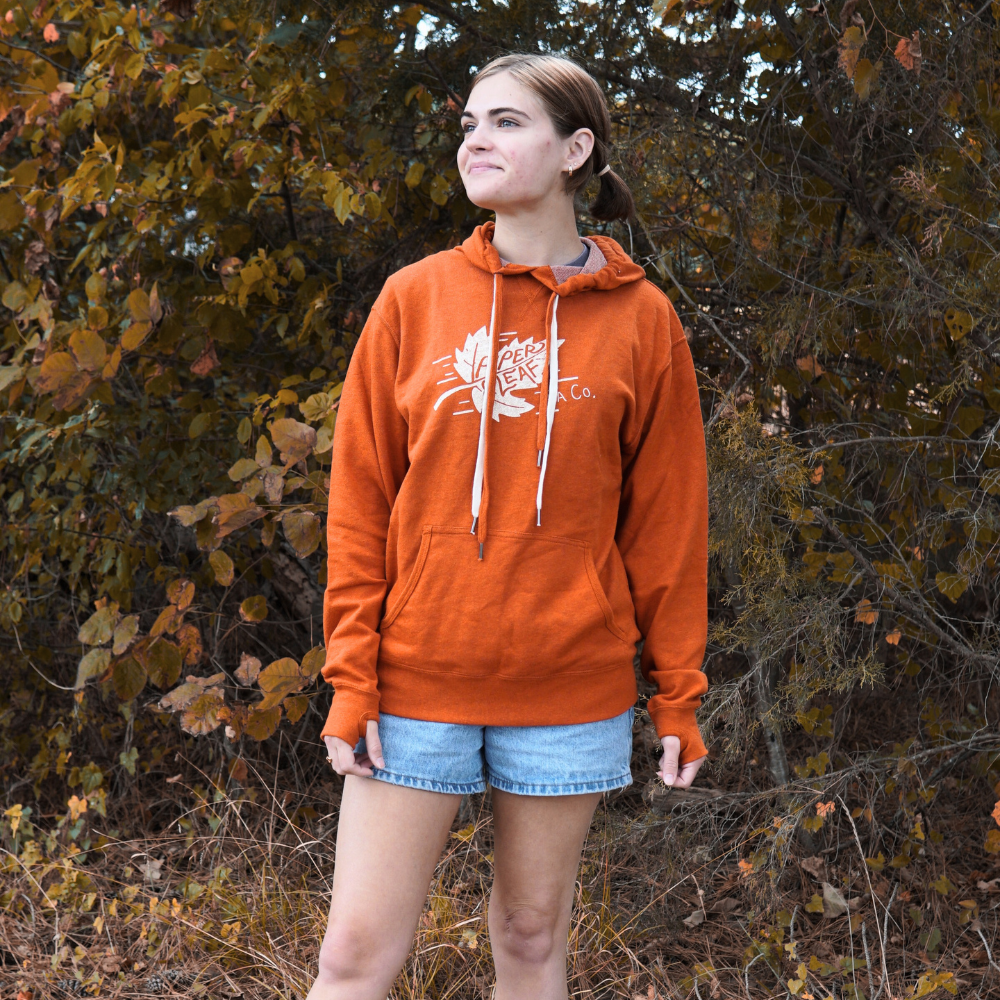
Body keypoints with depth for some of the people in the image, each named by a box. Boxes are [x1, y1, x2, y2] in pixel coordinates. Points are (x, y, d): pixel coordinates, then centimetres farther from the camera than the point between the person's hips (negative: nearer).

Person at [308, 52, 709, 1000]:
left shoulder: (641, 319, 1)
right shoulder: (413, 299, 2)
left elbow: (666, 521, 3)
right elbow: (359, 500, 2)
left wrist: (678, 697, 2)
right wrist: (352, 678, -3)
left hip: (570, 689, 0)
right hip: (417, 680, 1)